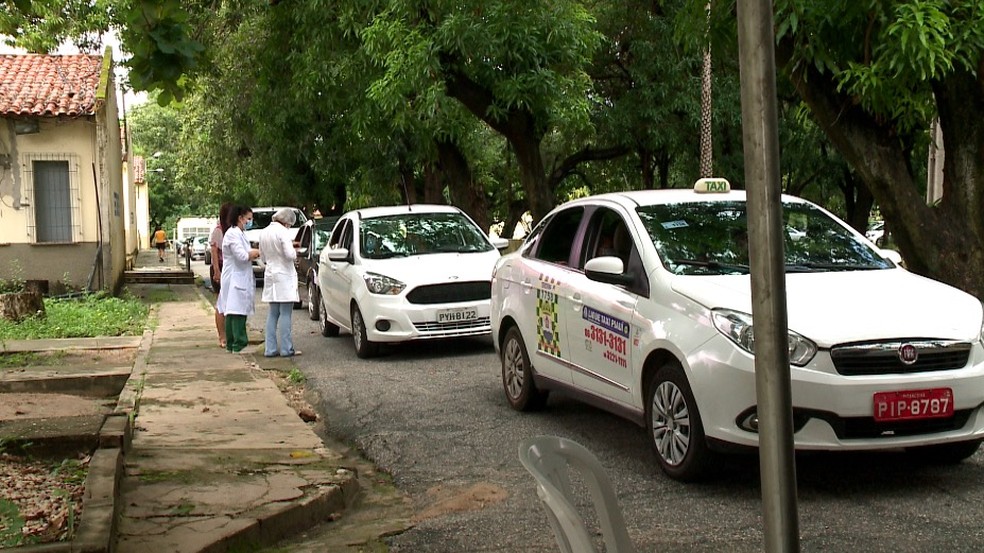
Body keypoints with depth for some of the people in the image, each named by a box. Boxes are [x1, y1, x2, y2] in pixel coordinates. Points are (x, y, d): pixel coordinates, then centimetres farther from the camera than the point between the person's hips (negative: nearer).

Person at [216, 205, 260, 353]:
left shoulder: (239, 233, 19)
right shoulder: (233, 233, -14)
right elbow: (242, 256, -21)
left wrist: (254, 253, 3)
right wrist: (256, 252, -7)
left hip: (240, 278, 11)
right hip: (236, 278, -11)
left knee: (232, 312, 12)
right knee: (238, 312, -12)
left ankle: (231, 344, 16)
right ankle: (239, 344, -13)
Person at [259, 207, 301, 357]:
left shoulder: (264, 233, 10)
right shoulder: (283, 232, -14)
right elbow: (290, 254, -20)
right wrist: (295, 252, 0)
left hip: (270, 275, 8)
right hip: (284, 276, -7)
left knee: (273, 313, 11)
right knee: (285, 313, -4)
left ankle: (270, 348, 10)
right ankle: (286, 349, -4)